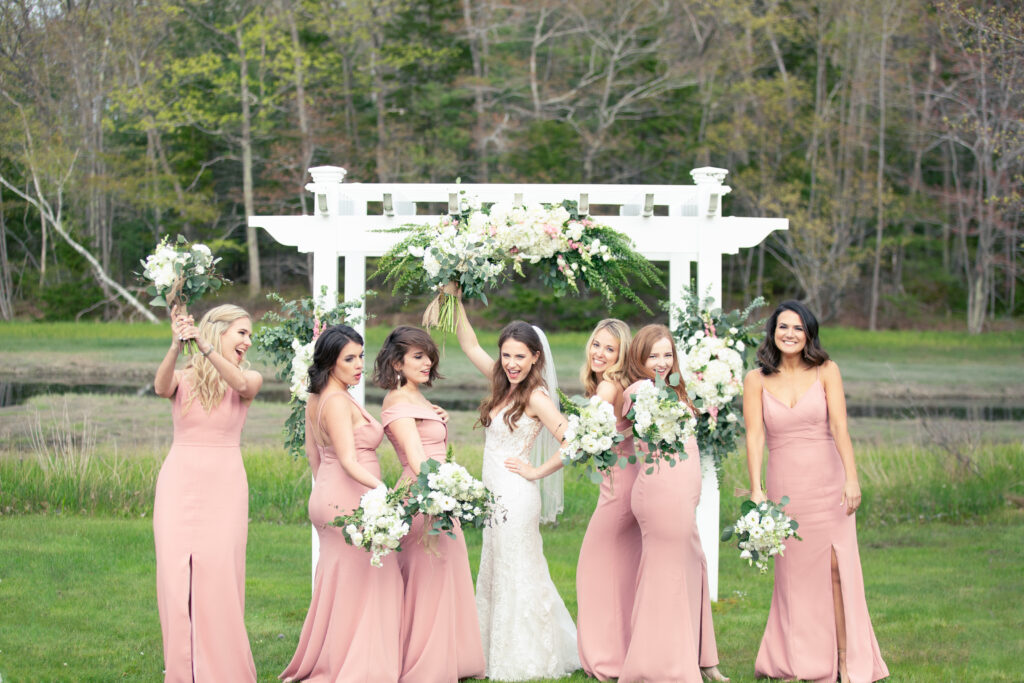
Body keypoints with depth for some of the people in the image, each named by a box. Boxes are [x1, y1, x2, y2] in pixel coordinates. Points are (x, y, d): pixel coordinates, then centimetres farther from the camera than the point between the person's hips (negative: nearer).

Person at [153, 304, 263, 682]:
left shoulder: (248, 379, 6)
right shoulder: (182, 378, 4)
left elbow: (241, 384, -17)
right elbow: (161, 386, -18)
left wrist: (205, 347, -32)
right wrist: (176, 346, -36)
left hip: (224, 489, 0)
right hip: (178, 488, 0)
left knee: (219, 579, -6)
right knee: (176, 579, -2)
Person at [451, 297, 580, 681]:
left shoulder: (536, 397, -14)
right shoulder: (504, 384, 8)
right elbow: (470, 345, 15)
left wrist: (536, 472, -14)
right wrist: (456, 303, 5)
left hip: (515, 495, -8)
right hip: (496, 495, 8)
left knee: (517, 575, 0)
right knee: (496, 574, 14)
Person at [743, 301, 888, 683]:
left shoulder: (826, 372, 0)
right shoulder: (757, 380, 3)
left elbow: (839, 426, -9)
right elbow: (754, 436, -5)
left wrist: (851, 479, -20)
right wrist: (756, 490, -15)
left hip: (828, 483, -1)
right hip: (785, 486, 1)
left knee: (837, 569, -5)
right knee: (794, 573, 6)